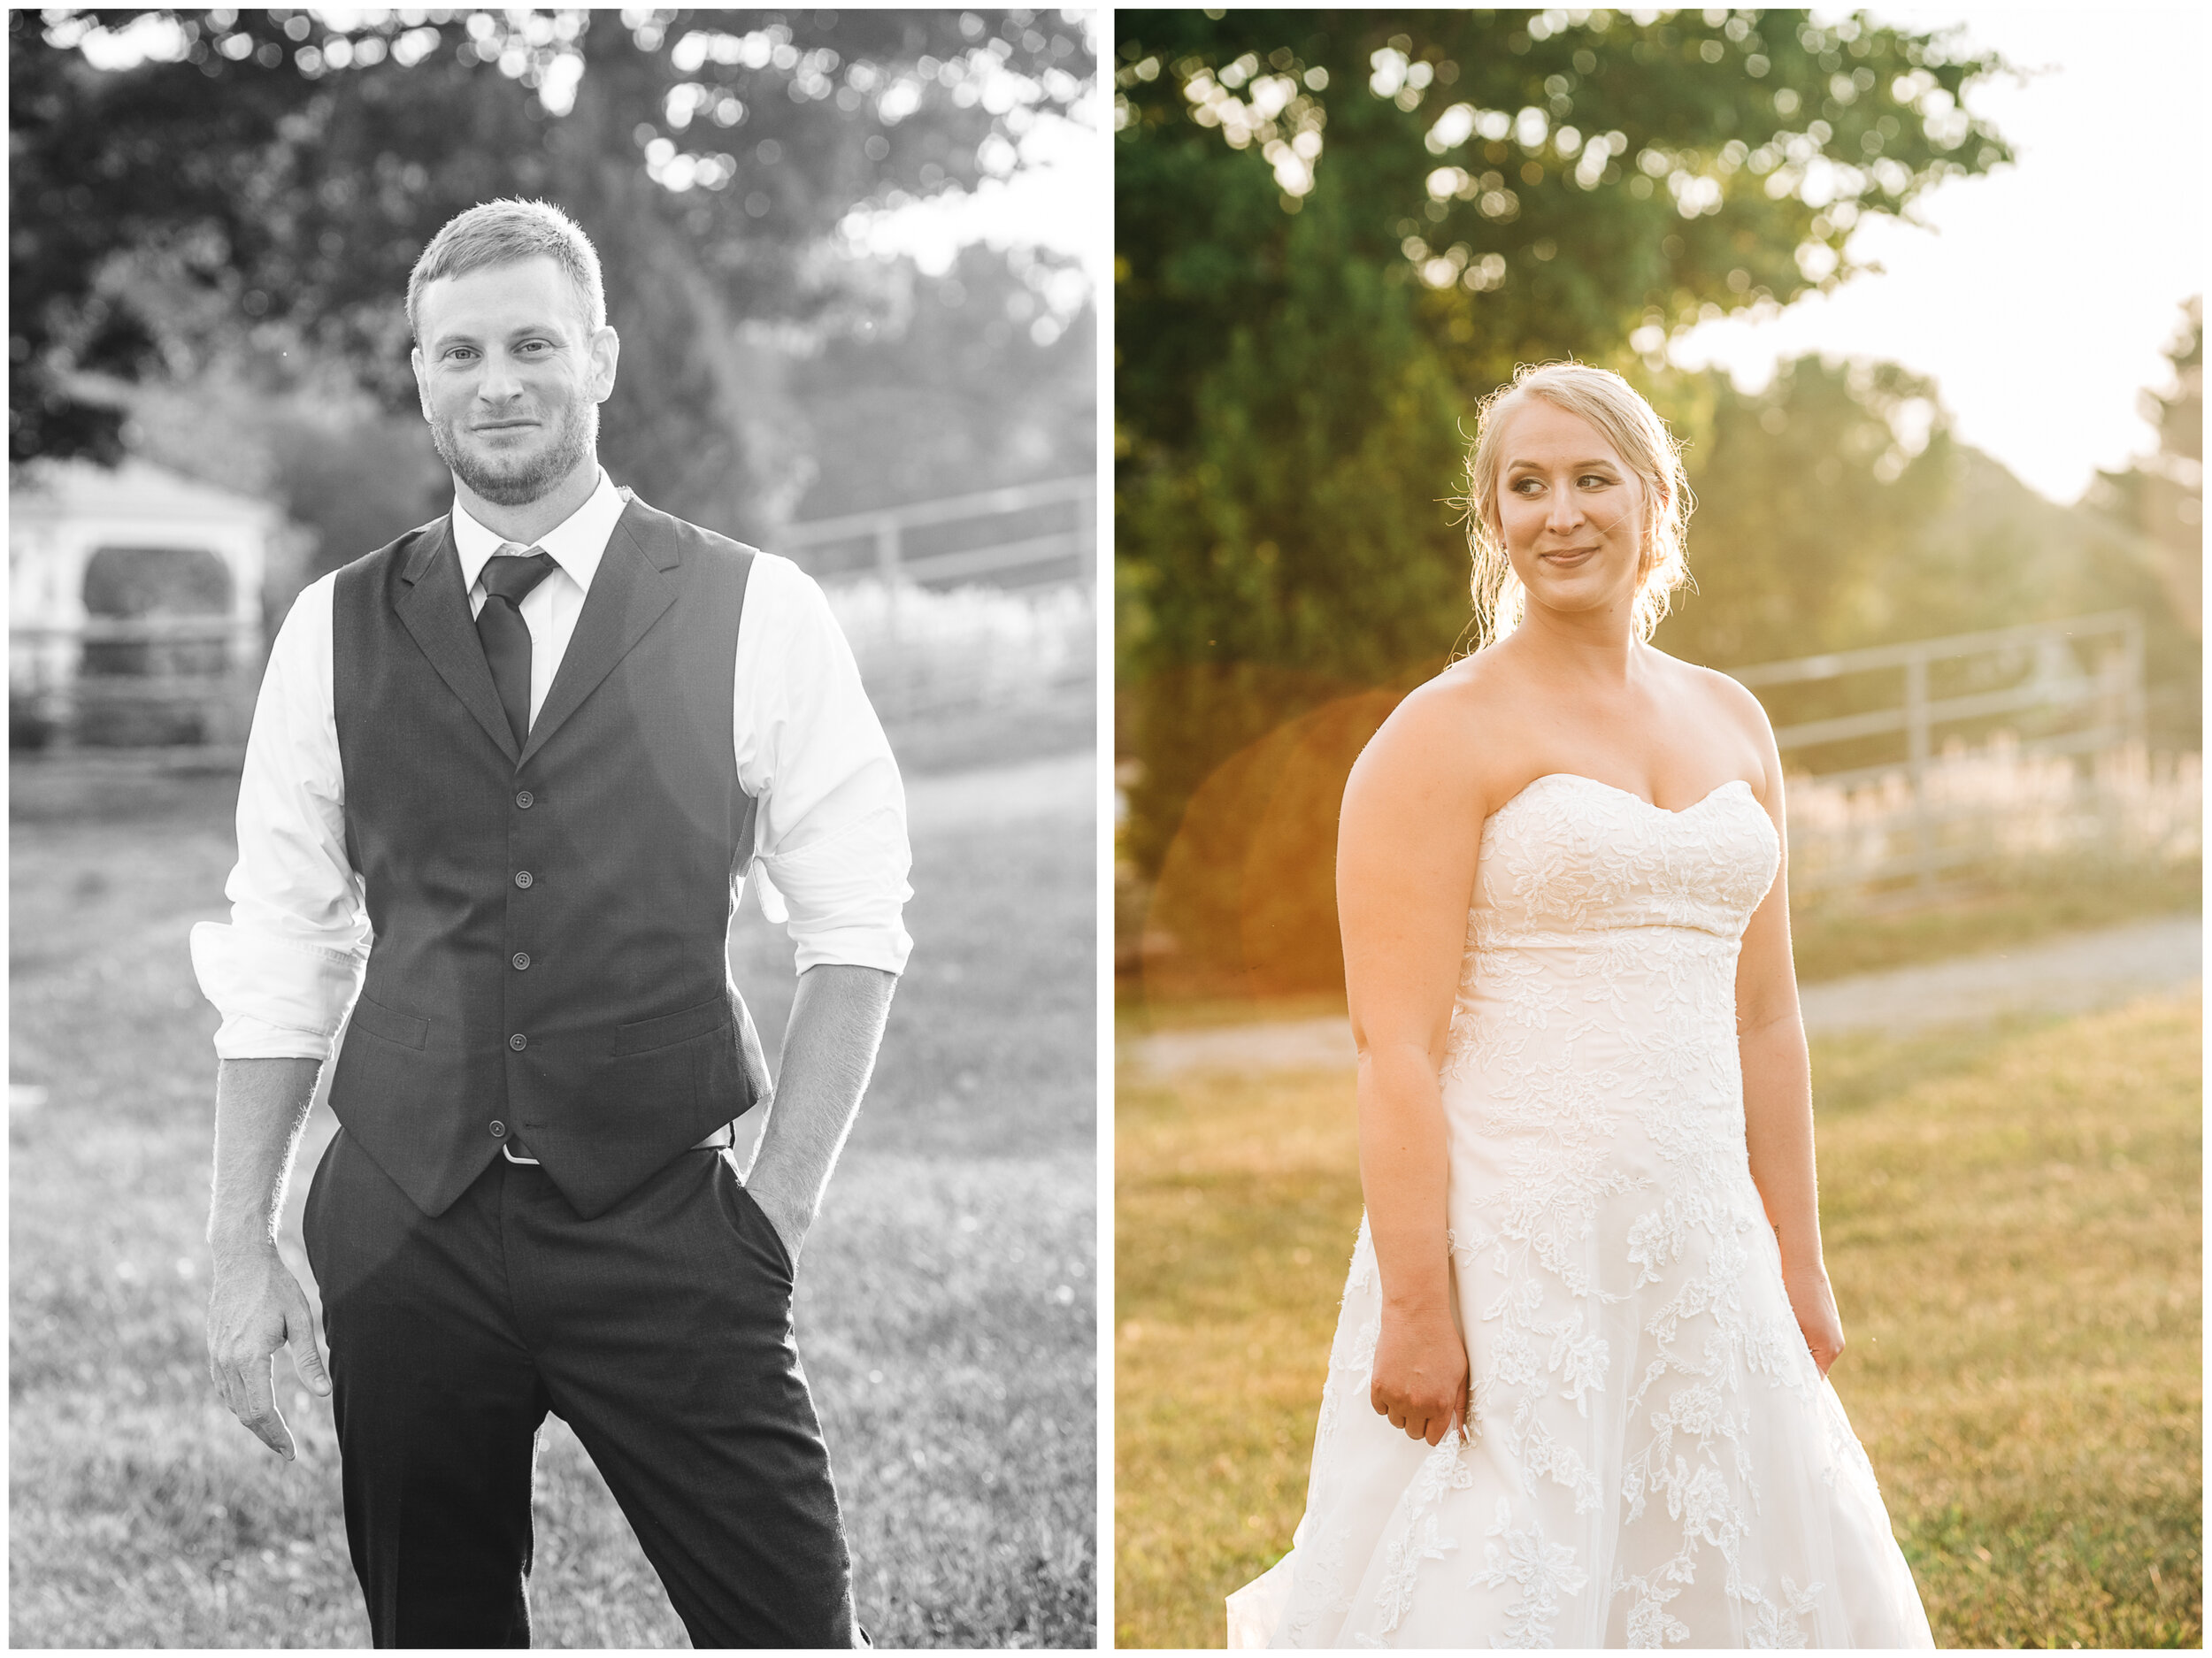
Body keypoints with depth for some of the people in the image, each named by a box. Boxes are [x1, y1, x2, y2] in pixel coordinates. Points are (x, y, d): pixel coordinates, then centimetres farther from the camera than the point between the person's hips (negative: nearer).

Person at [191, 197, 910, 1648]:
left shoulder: (757, 614, -1)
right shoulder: (338, 629, 5)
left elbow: (856, 927, 1)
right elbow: (279, 951, 7)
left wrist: (783, 1204, -5)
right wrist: (242, 1247, 4)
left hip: (667, 1233, -2)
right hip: (403, 1228, 2)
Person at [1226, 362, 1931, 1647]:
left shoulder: (1731, 723, 13)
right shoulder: (1445, 737, -6)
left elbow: (1764, 1019, 17)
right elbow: (1395, 1045, -12)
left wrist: (1799, 1264, 14)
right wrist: (1416, 1306, -18)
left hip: (1699, 1250, 6)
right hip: (1513, 1245, -6)